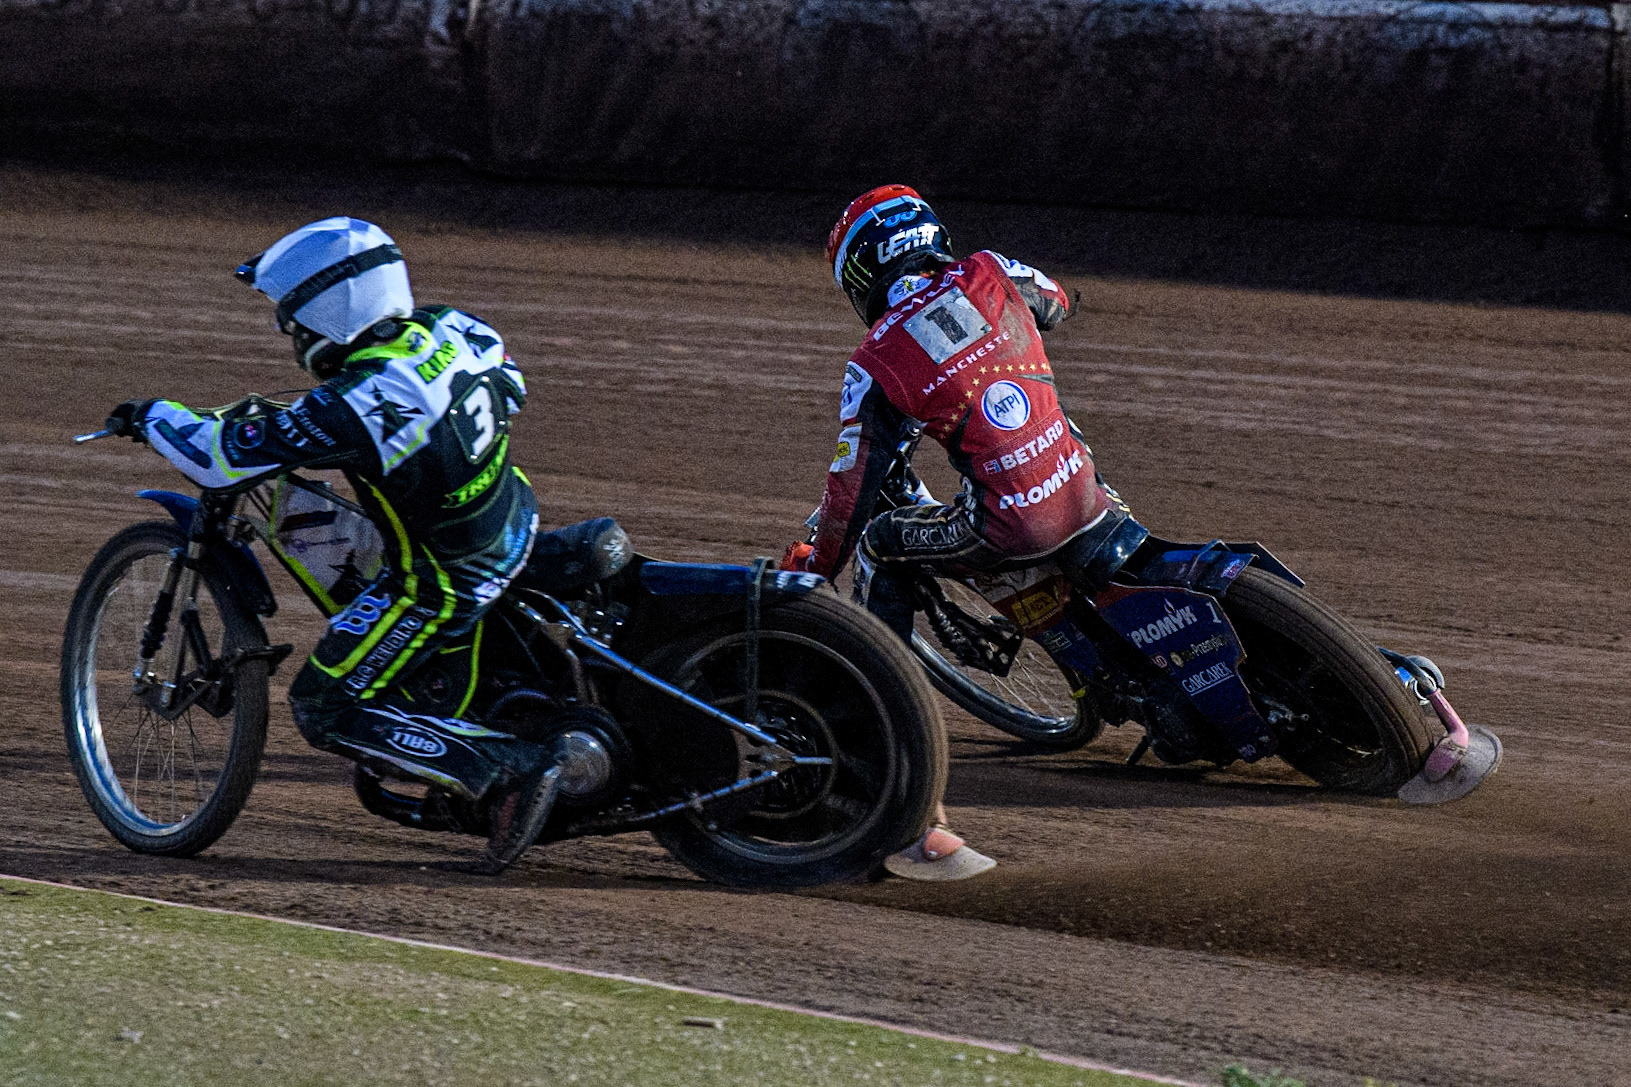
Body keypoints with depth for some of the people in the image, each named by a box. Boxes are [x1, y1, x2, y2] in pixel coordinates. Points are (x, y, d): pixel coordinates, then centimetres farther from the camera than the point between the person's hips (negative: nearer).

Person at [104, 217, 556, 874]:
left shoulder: (348, 411, -29)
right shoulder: (451, 328, -7)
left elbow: (221, 458, -21)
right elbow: (509, 389, 15)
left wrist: (154, 419, -2)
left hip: (446, 583, -8)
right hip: (517, 524, 8)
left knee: (326, 710, 1)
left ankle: (507, 772, -9)